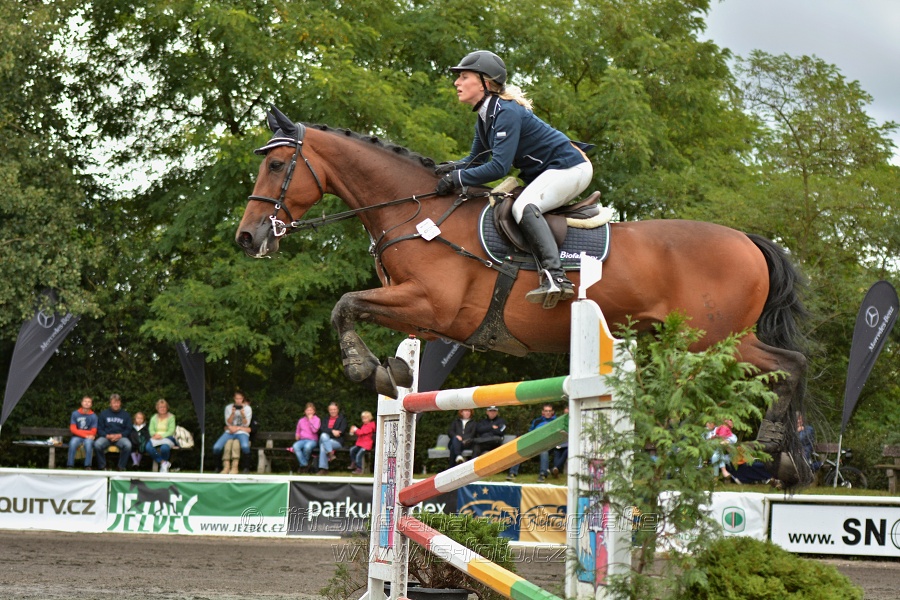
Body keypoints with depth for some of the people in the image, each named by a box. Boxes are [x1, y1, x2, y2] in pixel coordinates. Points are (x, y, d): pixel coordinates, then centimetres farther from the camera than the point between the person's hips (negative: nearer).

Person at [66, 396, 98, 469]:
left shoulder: (93, 416, 0)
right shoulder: (75, 414, 1)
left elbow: (93, 432, -2)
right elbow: (73, 429, -3)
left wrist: (79, 431, -8)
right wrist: (85, 435, -12)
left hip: (88, 437, 0)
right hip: (77, 436, 0)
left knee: (88, 442, -35)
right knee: (73, 443, -33)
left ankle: (87, 466, -31)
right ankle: (70, 465, -28)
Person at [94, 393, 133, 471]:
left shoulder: (125, 415, 13)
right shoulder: (104, 414, 12)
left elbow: (128, 430, 8)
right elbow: (99, 429, 7)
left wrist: (120, 435, -11)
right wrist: (107, 436, -12)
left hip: (120, 437, 0)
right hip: (106, 437, 0)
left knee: (128, 445, -35)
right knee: (97, 444, -33)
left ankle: (122, 467, -18)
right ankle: (102, 467, -16)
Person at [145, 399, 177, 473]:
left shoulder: (171, 417, 5)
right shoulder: (154, 418, 16)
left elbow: (171, 431, -6)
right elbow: (151, 430, 7)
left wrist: (161, 436, -21)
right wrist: (155, 435, -17)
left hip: (168, 437, -3)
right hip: (155, 438, 3)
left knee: (164, 447, -41)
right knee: (148, 447, -33)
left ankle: (164, 464, -9)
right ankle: (163, 462, -21)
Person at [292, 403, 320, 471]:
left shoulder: (316, 419, 5)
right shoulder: (301, 420, 16)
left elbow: (315, 430, -12)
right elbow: (298, 431, 27)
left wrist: (310, 419, -9)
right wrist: (297, 435, 3)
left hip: (312, 440, -3)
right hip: (302, 440, 3)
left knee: (307, 446, -41)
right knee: (295, 446, -34)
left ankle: (305, 460, -15)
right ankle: (304, 464, -33)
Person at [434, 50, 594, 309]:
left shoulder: (506, 113, -22)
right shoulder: (484, 117, 9)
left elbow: (499, 166, -28)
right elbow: (476, 159, 16)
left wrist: (457, 178, -24)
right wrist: (451, 167, -5)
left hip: (569, 167, -11)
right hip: (542, 173, 11)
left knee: (523, 207, -32)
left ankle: (556, 277, -45)